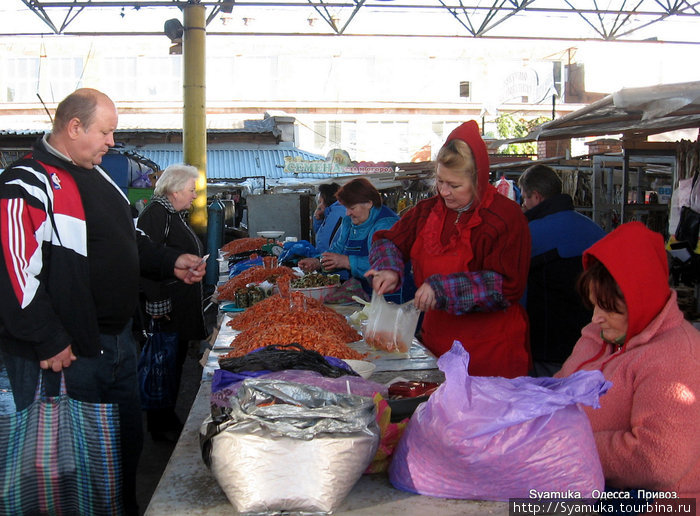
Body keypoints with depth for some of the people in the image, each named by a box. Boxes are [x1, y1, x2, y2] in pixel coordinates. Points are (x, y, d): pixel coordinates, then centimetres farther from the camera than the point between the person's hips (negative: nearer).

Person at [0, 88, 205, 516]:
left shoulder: (97, 176, 13)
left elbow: (128, 239, 25)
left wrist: (171, 263, 11)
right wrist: (50, 343, -21)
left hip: (118, 337, 9)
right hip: (68, 353, -9)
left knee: (129, 438, 21)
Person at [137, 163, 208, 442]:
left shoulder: (175, 214, 17)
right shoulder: (156, 213, -16)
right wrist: (157, 303, -25)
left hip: (183, 308, 10)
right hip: (166, 308, -10)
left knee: (176, 360, 15)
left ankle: (168, 419, 25)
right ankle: (161, 427, 8)